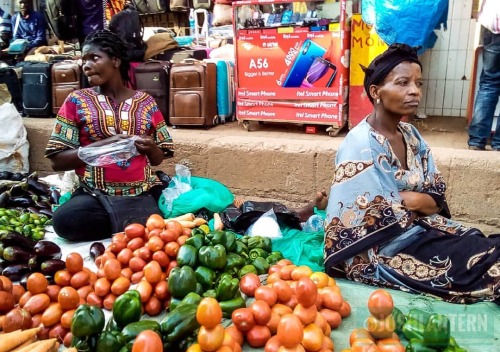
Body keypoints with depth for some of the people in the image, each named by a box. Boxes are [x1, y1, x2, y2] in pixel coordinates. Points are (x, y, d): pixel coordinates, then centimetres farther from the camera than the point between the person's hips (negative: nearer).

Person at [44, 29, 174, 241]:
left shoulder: (146, 102, 8)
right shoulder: (77, 100, 5)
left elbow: (158, 159, 16)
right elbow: (57, 160, 0)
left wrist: (150, 148, -8)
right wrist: (101, 146, -14)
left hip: (140, 195, 0)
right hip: (93, 195, 1)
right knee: (64, 219, -32)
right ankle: (131, 225, -6)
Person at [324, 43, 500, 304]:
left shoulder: (411, 136, 5)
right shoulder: (360, 146, -19)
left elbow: (438, 200, 4)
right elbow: (381, 219, -21)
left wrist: (402, 199, -15)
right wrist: (418, 202, -7)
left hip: (419, 232, 7)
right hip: (380, 253, -7)